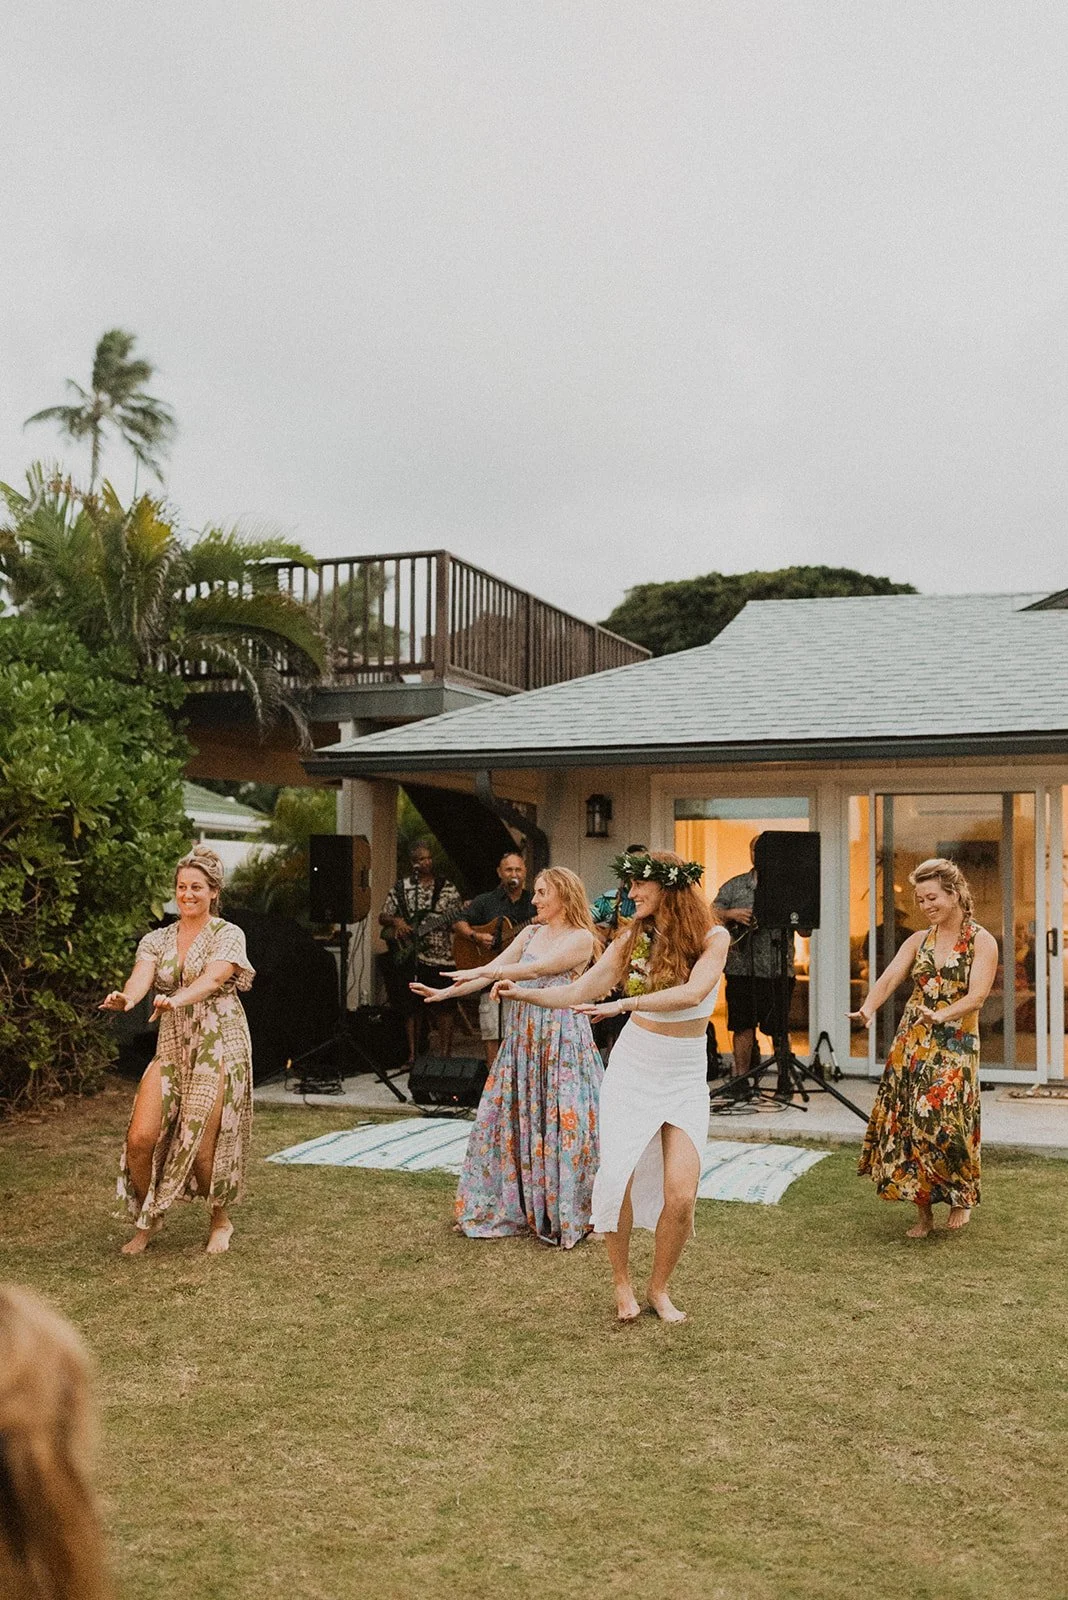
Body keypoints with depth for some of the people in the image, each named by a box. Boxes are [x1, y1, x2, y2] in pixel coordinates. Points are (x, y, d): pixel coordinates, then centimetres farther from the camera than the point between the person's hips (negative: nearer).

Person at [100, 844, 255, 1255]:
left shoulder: (228, 935, -3)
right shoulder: (157, 940, 9)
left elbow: (214, 978, -22)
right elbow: (141, 977, -11)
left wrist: (176, 999, -41)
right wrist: (125, 998, -35)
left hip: (219, 1046, -4)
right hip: (171, 1047, 4)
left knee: (201, 1144, -5)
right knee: (140, 1138, -7)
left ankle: (221, 1219, 22)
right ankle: (147, 1218, 19)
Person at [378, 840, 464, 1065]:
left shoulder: (447, 888, 5)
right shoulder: (400, 887, 8)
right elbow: (382, 918, 8)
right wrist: (396, 922, -12)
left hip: (442, 954, -1)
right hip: (409, 955, 1)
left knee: (447, 1005, -1)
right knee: (411, 1007, 5)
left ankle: (445, 1054, 8)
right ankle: (413, 1055, 14)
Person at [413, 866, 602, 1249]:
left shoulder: (581, 938, -7)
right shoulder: (531, 933, 13)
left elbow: (539, 968, -18)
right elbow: (495, 968, 9)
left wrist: (482, 972, -21)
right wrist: (446, 992, -1)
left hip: (562, 1041, -6)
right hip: (522, 1037, 6)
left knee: (562, 1123, -3)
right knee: (512, 1121, 7)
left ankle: (568, 1215, 10)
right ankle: (509, 1207, 19)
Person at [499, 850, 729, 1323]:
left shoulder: (713, 939, -9)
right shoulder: (632, 938, 0)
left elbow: (692, 992, -26)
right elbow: (579, 992, 1)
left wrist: (623, 1004, -34)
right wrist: (524, 992, -12)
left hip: (686, 1079, -1)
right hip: (632, 1069, 2)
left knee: (680, 1195, -10)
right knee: (620, 1178, -8)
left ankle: (659, 1288, 15)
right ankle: (621, 1282, 16)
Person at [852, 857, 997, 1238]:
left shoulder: (982, 942, -3)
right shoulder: (917, 941, 10)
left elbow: (977, 994, -15)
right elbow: (889, 978, -4)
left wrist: (942, 1015, -34)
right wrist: (868, 1008, -24)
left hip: (955, 1047, -4)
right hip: (911, 1045, 4)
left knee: (944, 1121, -13)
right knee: (907, 1122, 1)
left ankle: (961, 1196, 15)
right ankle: (923, 1213, 12)